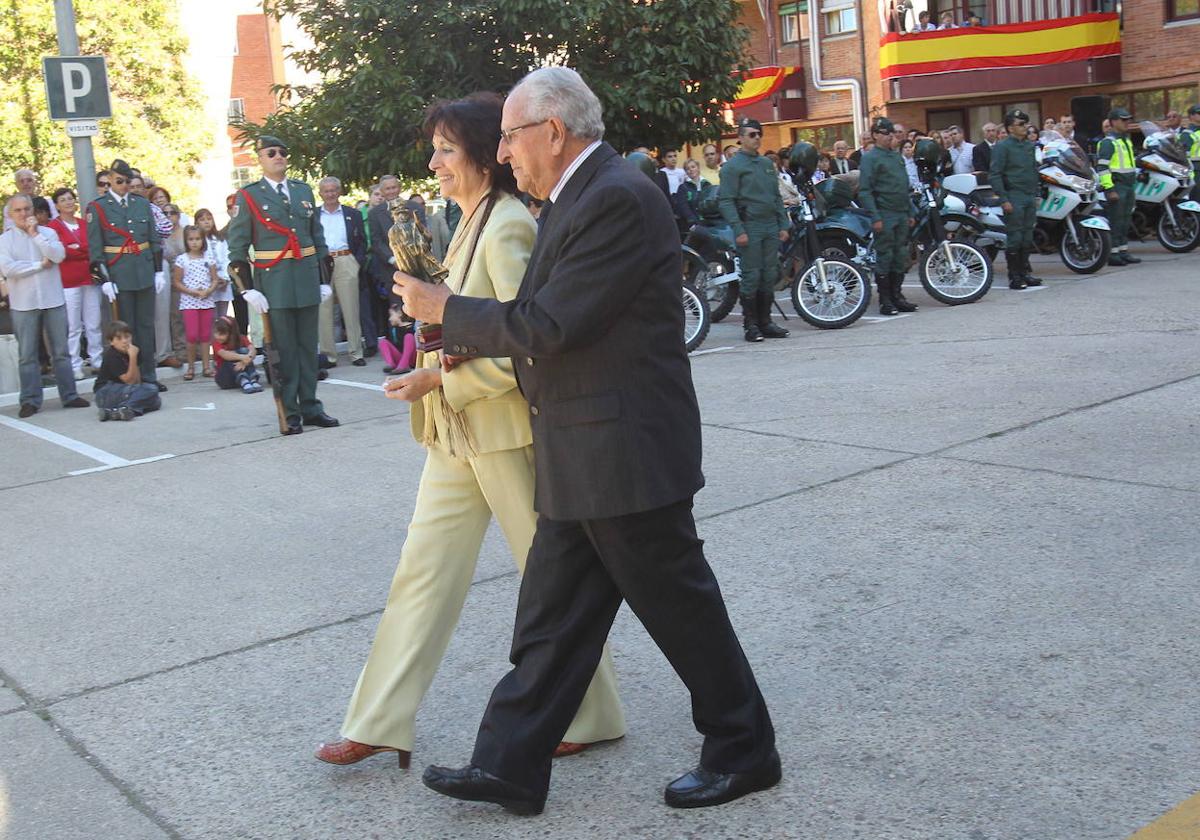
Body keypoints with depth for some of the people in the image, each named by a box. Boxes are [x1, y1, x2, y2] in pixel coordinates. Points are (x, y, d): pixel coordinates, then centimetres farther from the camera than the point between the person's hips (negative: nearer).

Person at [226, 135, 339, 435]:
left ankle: (310, 407, 17)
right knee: (283, 349, -1)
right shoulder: (248, 196, 1)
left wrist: (324, 280, 11)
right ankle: (289, 413, 5)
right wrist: (249, 289, -9)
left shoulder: (304, 191, 13)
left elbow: (318, 238, 16)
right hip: (273, 282, -4)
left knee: (308, 346, 8)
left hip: (307, 279, 4)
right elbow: (237, 247, -2)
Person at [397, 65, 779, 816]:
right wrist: (459, 348, 10)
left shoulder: (619, 198, -18)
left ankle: (744, 753, 23)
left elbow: (547, 327, -21)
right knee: (551, 620, 12)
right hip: (579, 463, 10)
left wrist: (446, 311, -10)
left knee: (680, 606, 5)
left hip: (627, 453, -10)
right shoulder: (578, 198, 14)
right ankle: (511, 767, 22)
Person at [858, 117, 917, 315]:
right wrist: (875, 217, -19)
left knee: (901, 256, 9)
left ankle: (897, 295, 17)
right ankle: (885, 300, 2)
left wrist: (910, 213, 18)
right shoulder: (870, 158, -7)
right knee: (884, 257, -4)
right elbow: (864, 190, -13)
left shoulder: (897, 156, 17)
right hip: (884, 216, -7)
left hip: (902, 215, 7)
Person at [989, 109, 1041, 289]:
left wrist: (1036, 193, 17)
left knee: (1027, 238, 10)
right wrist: (1004, 199, -17)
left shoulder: (1029, 146, 15)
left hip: (1030, 198, 7)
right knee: (1014, 238, -6)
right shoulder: (1002, 146, -7)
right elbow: (994, 175, -12)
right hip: (1014, 198, -7)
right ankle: (1014, 276, 0)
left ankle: (1025, 271, 18)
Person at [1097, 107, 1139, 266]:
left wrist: (1134, 183, 26)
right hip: (1116, 187, -9)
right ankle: (1112, 254, -4)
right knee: (1115, 221, -7)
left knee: (1126, 221, 12)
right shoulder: (1108, 142, -11)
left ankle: (1123, 251, 18)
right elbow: (1102, 167, -19)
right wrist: (1109, 189, -23)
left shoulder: (1126, 140, 19)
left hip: (1129, 186, 9)